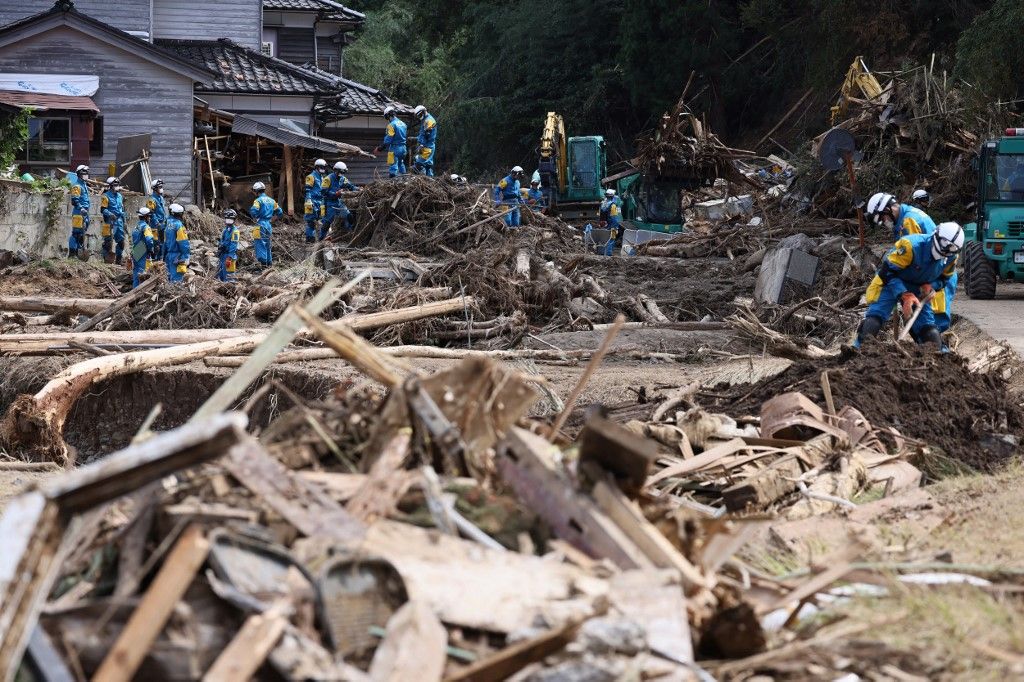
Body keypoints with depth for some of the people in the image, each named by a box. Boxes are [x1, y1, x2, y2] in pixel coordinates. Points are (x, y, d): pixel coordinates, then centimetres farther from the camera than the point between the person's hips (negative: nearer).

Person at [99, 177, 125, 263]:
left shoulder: (119, 196, 18)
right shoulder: (106, 196, -5)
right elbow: (102, 210, -11)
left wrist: (123, 221, 22)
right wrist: (110, 214, -27)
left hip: (119, 220, 7)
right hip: (110, 222, -7)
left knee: (121, 241, 7)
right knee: (108, 242, -7)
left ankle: (118, 259, 16)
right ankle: (106, 259, -2)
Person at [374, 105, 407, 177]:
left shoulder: (392, 125, -14)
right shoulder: (402, 124, 10)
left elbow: (387, 140, -16)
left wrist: (379, 149, -7)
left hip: (394, 149, -8)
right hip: (403, 148, 8)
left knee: (393, 169, -8)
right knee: (401, 165, 21)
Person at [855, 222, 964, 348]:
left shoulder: (951, 257, -15)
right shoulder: (911, 245, -34)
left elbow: (944, 279, 5)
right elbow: (888, 272, -29)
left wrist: (930, 286, -19)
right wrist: (904, 295, -38)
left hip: (918, 289, 5)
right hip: (891, 281, -5)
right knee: (876, 315, -23)